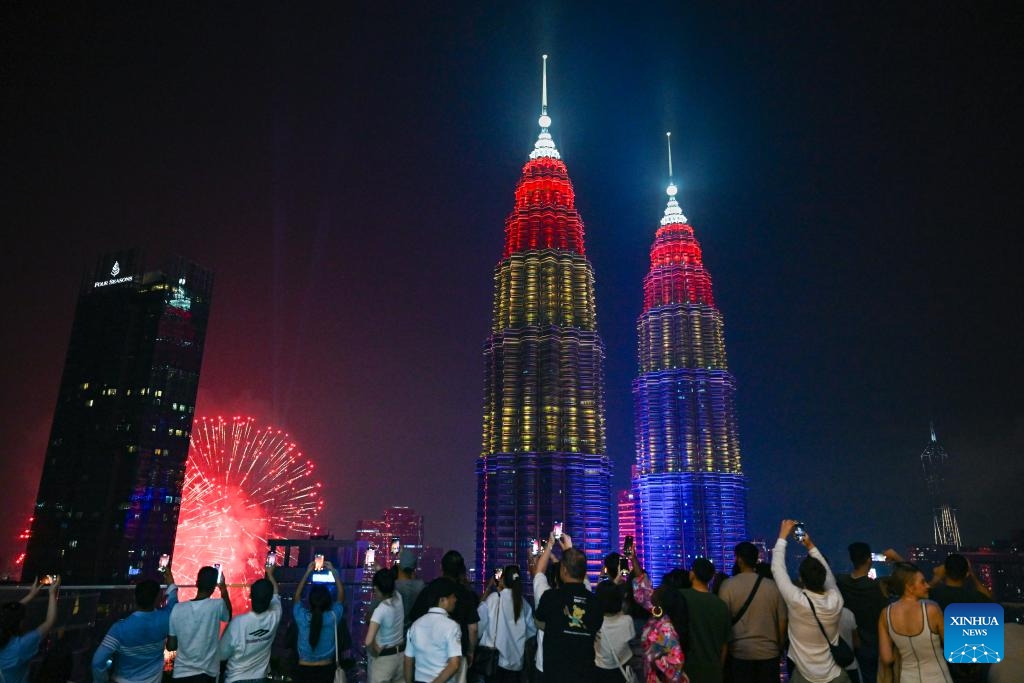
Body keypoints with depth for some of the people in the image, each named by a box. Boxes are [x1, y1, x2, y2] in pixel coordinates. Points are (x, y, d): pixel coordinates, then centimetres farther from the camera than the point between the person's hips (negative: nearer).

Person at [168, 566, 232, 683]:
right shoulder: (217, 605, -13)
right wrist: (224, 589, 18)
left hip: (181, 673, 2)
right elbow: (228, 616, 12)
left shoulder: (178, 608, -8)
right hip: (207, 673, -2)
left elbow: (171, 646, 0)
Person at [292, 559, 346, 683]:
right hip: (326, 670, 0)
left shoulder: (302, 616, -14)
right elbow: (341, 596, 3)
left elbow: (297, 595, 4)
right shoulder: (333, 617, -14)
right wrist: (333, 571, 5)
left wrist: (307, 572, 7)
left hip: (304, 670, 0)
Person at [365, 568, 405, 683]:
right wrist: (381, 571, 16)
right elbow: (390, 586, 16)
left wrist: (374, 652, -17)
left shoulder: (380, 610, -26)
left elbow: (369, 641, -36)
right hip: (401, 654, 6)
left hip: (383, 658, -6)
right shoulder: (399, 597, -9)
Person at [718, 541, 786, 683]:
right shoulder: (773, 586, -1)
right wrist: (780, 647, 15)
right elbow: (782, 622, 1)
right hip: (769, 651, 2)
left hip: (739, 651, -2)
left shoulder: (728, 585, -7)